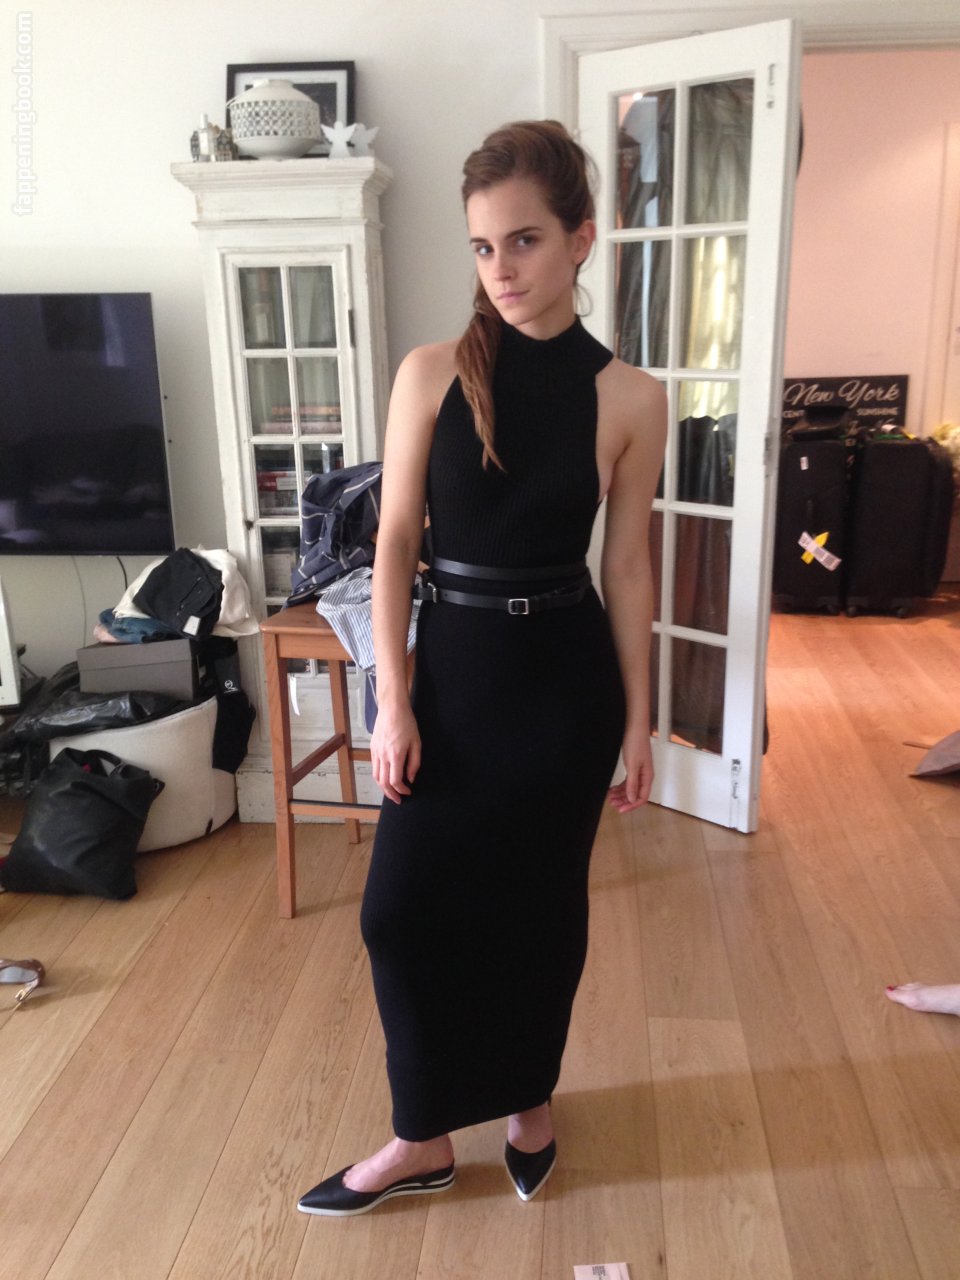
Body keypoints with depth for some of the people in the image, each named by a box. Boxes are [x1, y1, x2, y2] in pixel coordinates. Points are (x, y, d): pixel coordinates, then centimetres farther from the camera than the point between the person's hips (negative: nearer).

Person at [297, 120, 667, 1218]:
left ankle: (529, 1101, 42)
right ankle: (424, 1138, 29)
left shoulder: (629, 398, -5)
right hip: (452, 670, 1)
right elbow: (395, 542, -3)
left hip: (565, 676, 0)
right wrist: (392, 701, -6)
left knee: (540, 904, 14)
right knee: (404, 906, 5)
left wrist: (638, 719, 3)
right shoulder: (430, 375, -5)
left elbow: (627, 566, 0)